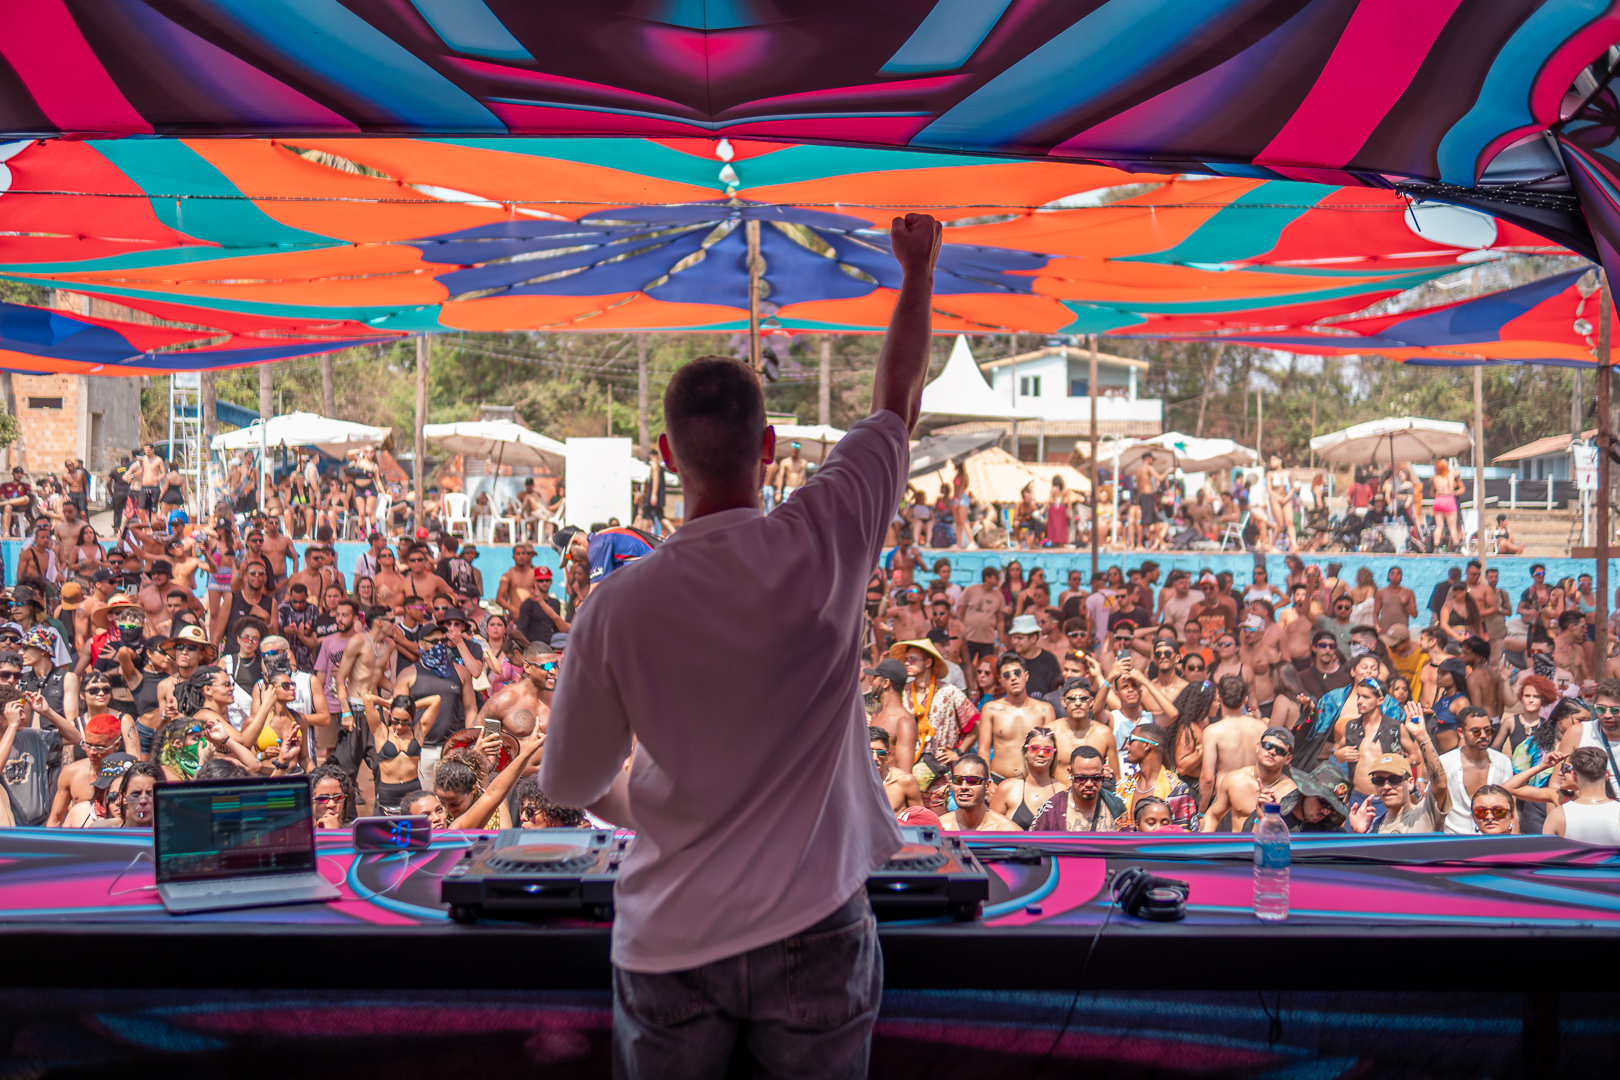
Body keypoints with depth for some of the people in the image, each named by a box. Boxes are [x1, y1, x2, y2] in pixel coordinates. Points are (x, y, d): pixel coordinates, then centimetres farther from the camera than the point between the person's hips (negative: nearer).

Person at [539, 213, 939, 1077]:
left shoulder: (619, 605, -15)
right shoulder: (824, 543, -15)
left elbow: (569, 785, -1)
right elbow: (897, 396, 3)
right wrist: (917, 269, 19)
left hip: (672, 940, 0)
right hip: (815, 930, 1)